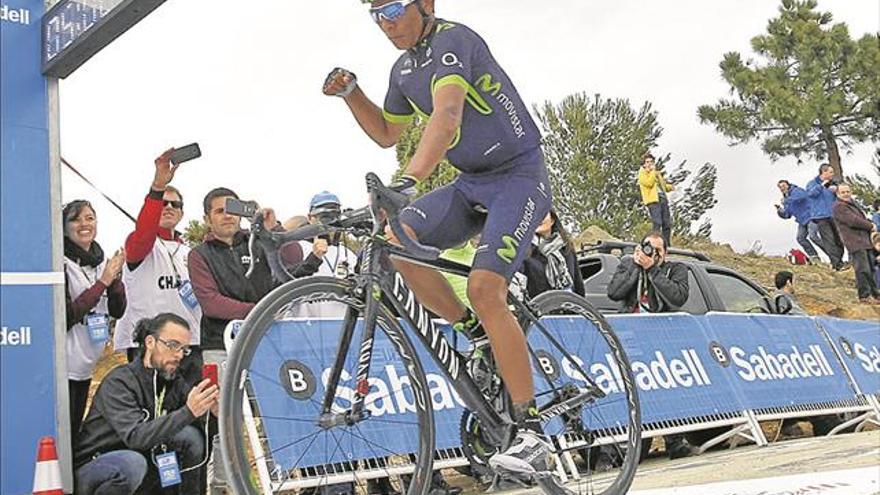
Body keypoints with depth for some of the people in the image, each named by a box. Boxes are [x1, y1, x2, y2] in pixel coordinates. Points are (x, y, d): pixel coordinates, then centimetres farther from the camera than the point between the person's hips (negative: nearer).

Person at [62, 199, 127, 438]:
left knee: (75, 434, 15)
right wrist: (102, 282, -19)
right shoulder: (60, 263, -11)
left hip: (85, 366, 8)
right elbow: (66, 316, -19)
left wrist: (115, 276, -9)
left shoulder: (100, 262, 10)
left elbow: (118, 311, 7)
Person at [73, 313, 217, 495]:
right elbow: (135, 436, -33)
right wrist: (188, 412, -43)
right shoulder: (119, 382, -21)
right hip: (90, 471, -5)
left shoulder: (175, 382, -1)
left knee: (190, 435, -16)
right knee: (132, 462, -37)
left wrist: (213, 410, -30)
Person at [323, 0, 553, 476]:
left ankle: (531, 432, -14)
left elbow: (447, 116, -34)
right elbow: (387, 133, 23)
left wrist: (406, 181, -47)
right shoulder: (404, 68, 10)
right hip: (471, 182, 8)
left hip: (518, 175, -8)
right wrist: (350, 92, 7)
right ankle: (479, 336, 0)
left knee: (483, 288, -25)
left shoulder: (453, 39, -16)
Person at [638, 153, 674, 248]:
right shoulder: (642, 173, 5)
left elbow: (663, 185, 31)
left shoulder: (656, 172, 28)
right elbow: (649, 183, -12)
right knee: (657, 222, -18)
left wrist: (669, 187, 9)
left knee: (667, 223, 3)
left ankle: (667, 244, 6)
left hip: (663, 199, 7)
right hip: (653, 199, -7)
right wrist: (653, 171, -4)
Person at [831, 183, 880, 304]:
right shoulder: (839, 206, -11)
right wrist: (870, 226, -8)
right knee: (863, 269, -13)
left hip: (864, 241, 10)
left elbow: (862, 218, 26)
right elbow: (853, 221, -19)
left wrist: (870, 223, 4)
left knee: (870, 268, 15)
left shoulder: (852, 203, 23)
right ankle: (865, 296, -9)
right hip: (855, 242, -10)